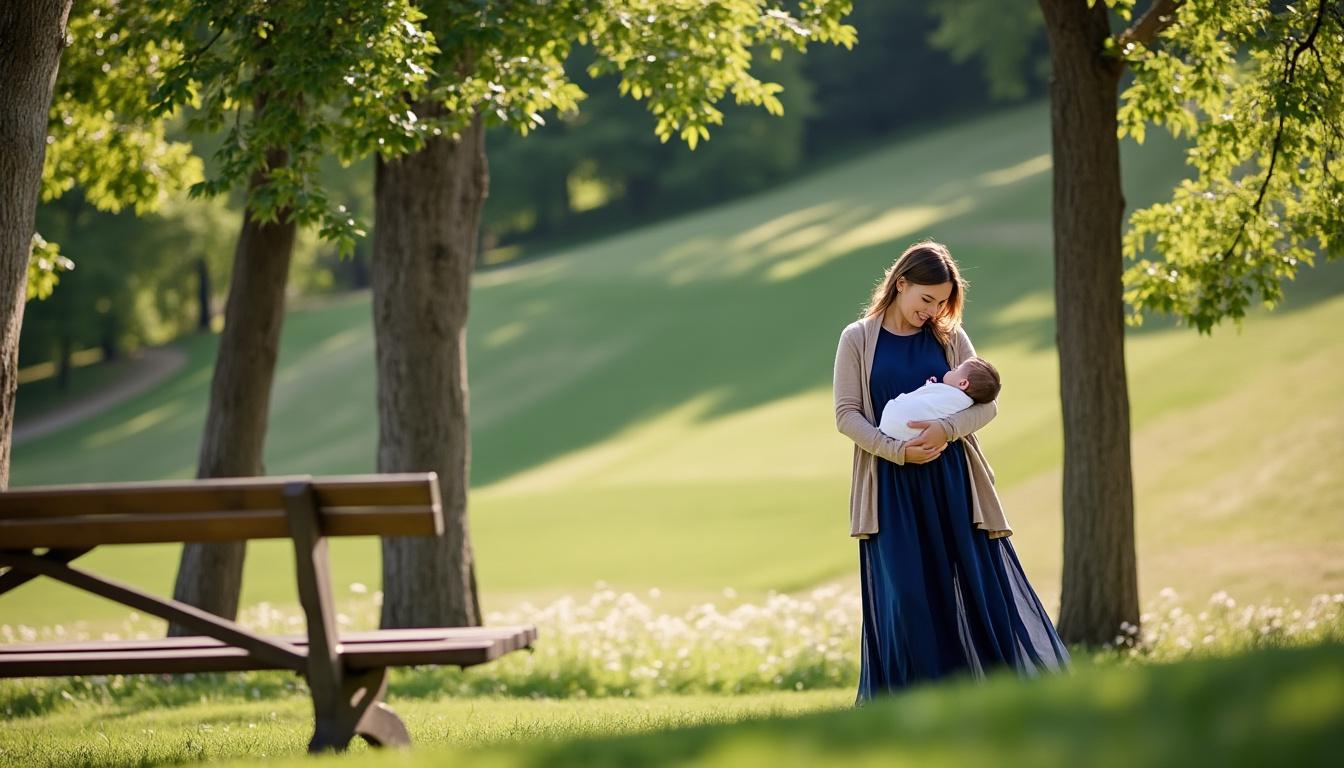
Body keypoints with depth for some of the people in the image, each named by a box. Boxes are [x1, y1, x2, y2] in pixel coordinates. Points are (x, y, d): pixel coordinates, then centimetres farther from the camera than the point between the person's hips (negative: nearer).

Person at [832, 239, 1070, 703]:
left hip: (950, 481, 2)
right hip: (892, 487, -2)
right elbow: (846, 414, -2)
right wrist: (896, 450, -17)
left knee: (980, 585, 1)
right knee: (904, 597, -6)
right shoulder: (858, 339, 2)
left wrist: (947, 428, -20)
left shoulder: (949, 339, 7)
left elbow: (987, 403, 0)